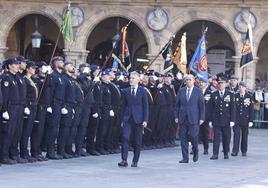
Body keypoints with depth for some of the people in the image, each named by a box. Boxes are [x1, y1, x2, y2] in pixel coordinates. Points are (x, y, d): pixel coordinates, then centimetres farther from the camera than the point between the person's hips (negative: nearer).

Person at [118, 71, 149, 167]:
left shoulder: (143, 91, 2)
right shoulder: (125, 91, 8)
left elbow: (146, 106, 1)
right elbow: (124, 106, 10)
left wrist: (145, 120, -7)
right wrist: (123, 119, 6)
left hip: (138, 119, -1)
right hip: (127, 118, 1)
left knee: (137, 141, 4)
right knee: (125, 138, -13)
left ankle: (135, 161, 14)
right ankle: (124, 160, -15)